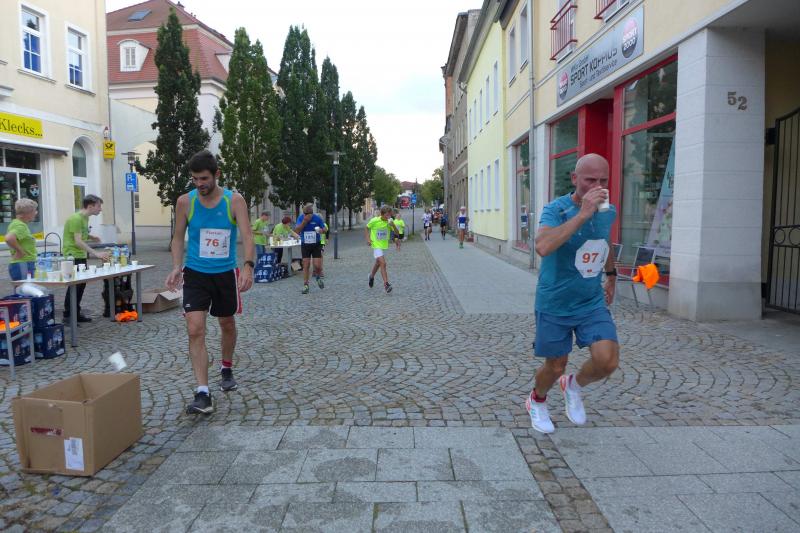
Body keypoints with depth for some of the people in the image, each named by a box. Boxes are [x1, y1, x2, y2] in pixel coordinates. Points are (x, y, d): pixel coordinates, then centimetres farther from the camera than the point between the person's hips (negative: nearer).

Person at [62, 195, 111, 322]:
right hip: (72, 256, -9)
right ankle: (67, 315, 2)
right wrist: (96, 254, -28)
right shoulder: (76, 218, -18)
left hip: (81, 256, 9)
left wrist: (90, 237, 5)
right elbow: (78, 242, -24)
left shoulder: (85, 217, 11)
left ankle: (76, 313, 19)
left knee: (81, 284, 11)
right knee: (74, 285, -6)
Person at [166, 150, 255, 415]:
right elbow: (178, 237, 4)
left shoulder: (234, 200, -10)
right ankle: (203, 393, -11)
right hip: (195, 273, 0)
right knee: (195, 330, -13)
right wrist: (176, 267, -12)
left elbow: (247, 236, -19)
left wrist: (248, 266, -35)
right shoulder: (185, 201, -5)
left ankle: (226, 369, 43)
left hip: (226, 273, 0)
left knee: (227, 325, 17)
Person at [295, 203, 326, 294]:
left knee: (317, 265, -6)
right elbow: (296, 230, -14)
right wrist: (304, 221, -24)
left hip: (316, 245, -1)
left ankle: (318, 277, 27)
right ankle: (305, 285, 8)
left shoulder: (317, 218, -7)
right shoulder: (301, 218, -4)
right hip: (305, 245, 1)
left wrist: (321, 230, -23)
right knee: (306, 265, -2)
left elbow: (324, 229, 1)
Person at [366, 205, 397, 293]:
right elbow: (367, 228, 1)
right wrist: (368, 239, -9)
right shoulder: (374, 220, -16)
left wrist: (393, 225, -25)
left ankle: (371, 276, 50)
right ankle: (386, 284, -19)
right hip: (376, 245, -5)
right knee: (383, 263, -19)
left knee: (378, 263, 22)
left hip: (384, 245, 6)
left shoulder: (389, 222, -6)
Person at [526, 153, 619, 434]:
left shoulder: (608, 212, -1)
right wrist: (582, 213, -39)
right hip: (555, 305, -4)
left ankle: (573, 385, 21)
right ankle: (537, 401, 44)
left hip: (593, 303, 4)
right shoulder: (556, 209, -20)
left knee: (608, 361, -14)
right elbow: (543, 247, -40)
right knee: (555, 367, 9)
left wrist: (611, 275, 30)